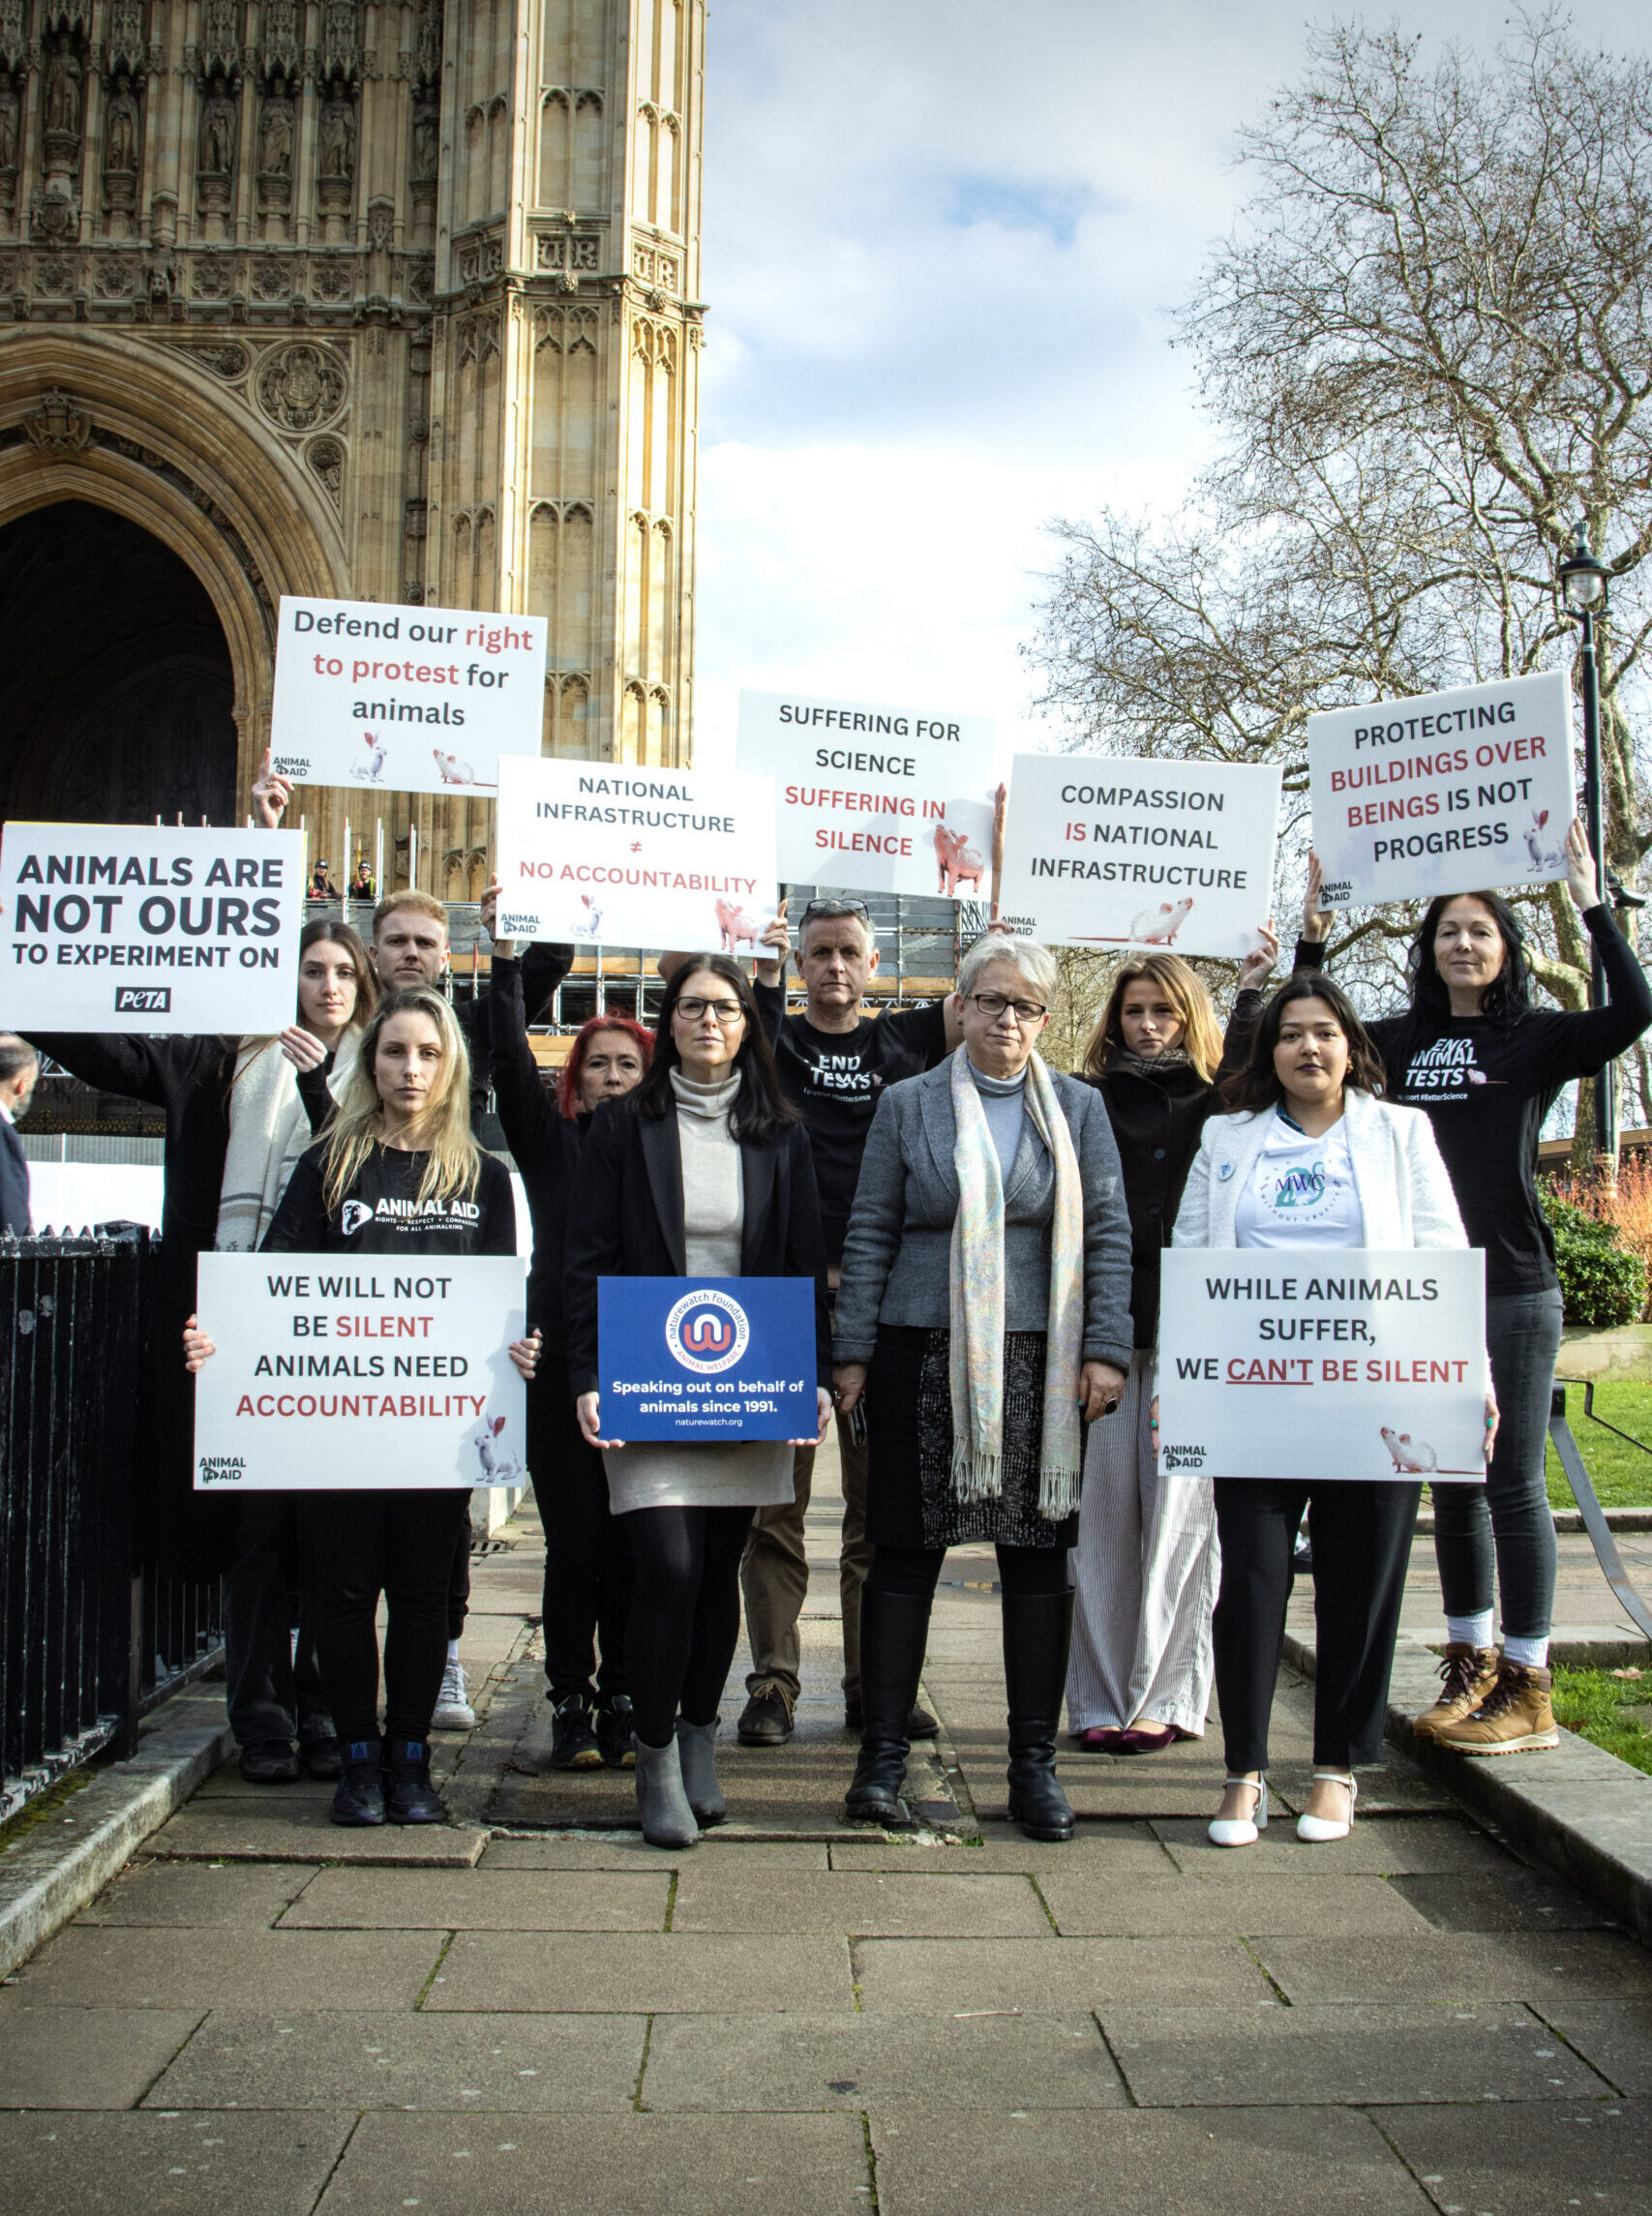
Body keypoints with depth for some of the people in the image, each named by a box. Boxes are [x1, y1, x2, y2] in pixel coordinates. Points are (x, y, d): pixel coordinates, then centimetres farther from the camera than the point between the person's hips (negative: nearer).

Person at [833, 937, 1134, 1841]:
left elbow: (1107, 1233, 5)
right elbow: (870, 1234, 6)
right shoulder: (907, 1105, 6)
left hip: (1038, 1360, 1)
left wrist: (1105, 1350, -3)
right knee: (905, 1551, 3)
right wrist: (853, 1352, 1)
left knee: (1038, 1556, 4)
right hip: (923, 1356, -1)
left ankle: (1033, 1761, 16)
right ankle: (883, 1753, 14)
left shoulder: (1078, 1109, 8)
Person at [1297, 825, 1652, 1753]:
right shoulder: (1399, 1041, 9)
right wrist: (1314, 929, 11)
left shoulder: (1538, 1039, -2)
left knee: (1513, 1484, -1)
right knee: (1452, 1483, 12)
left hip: (1514, 1292, -4)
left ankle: (1527, 1690, 9)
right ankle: (1471, 1665, 25)